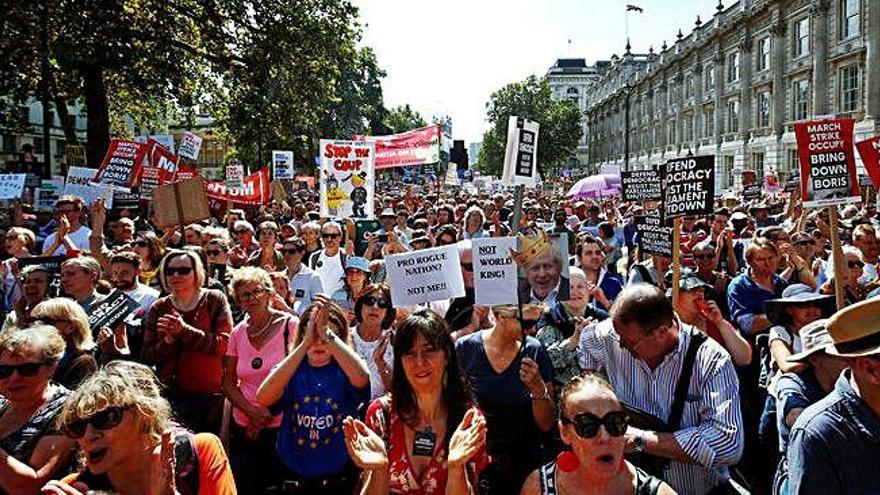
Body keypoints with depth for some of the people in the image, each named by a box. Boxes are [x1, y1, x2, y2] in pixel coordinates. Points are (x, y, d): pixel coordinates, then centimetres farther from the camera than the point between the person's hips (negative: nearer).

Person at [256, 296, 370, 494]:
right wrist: (306, 343, -32)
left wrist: (327, 334, -36)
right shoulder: (290, 370, -5)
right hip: (294, 477, 1)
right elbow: (263, 399, -27)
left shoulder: (344, 371, -9)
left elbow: (362, 378, -33)